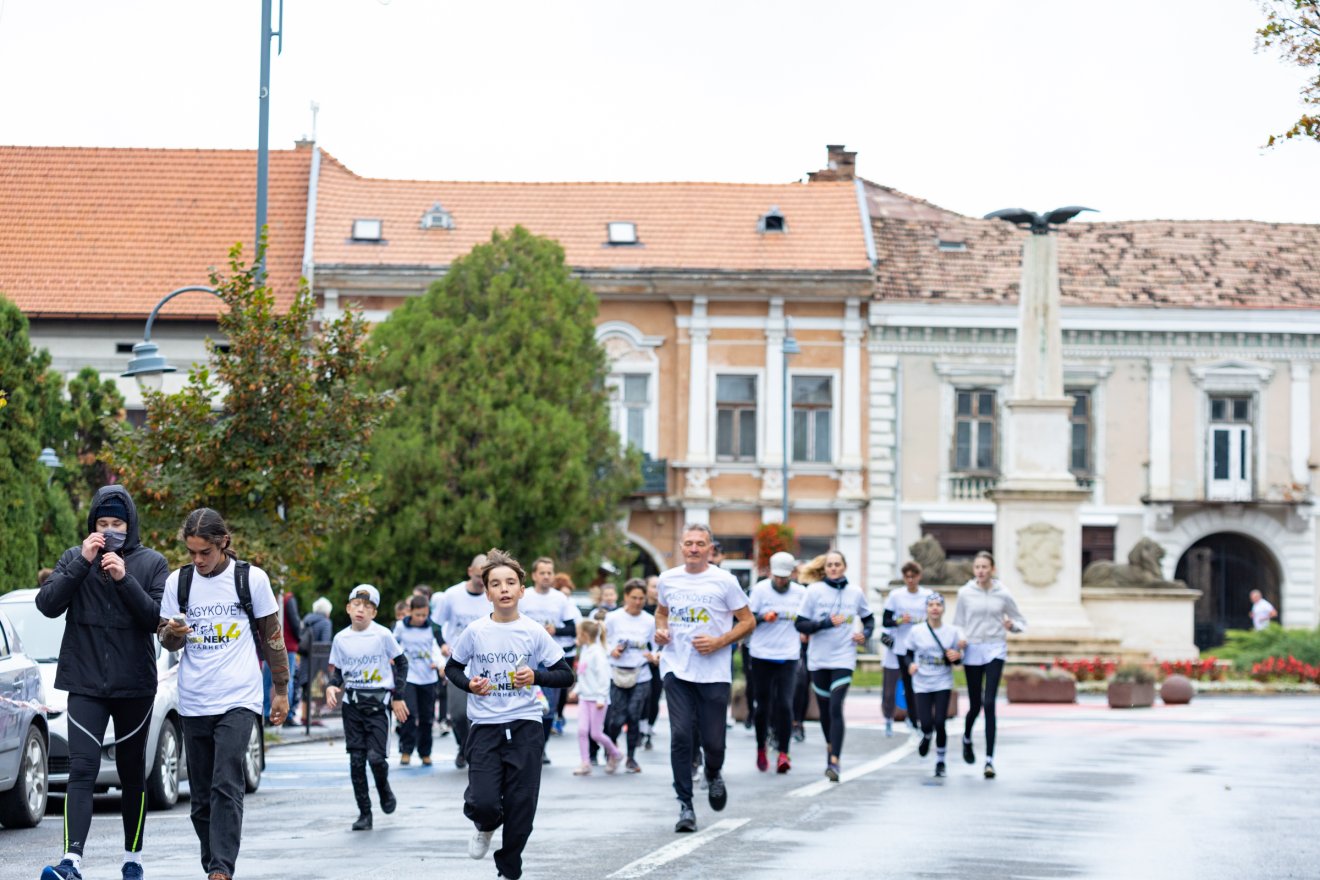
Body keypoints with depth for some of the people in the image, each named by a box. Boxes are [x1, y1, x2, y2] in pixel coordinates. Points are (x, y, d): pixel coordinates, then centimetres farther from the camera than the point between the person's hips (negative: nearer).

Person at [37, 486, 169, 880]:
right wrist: (82, 563, -15)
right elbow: (47, 604, -7)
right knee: (82, 770, -13)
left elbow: (158, 619, -8)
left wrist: (124, 579, -18)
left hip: (134, 685, 1)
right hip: (86, 684, 0)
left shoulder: (152, 563, 1)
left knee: (132, 773, 11)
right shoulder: (75, 559, 4)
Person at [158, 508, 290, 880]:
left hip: (238, 700, -3)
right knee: (201, 797, 7)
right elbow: (167, 641, 10)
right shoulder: (178, 581, 5)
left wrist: (281, 689, 8)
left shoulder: (252, 578, -1)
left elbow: (272, 636, 8)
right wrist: (172, 633, -14)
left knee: (226, 787, -17)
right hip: (193, 703, 3)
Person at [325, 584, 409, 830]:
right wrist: (332, 687, -7)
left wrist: (398, 697, 0)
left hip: (377, 701, -3)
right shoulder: (341, 638, 3)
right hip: (352, 703, 3)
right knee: (356, 759, 0)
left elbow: (401, 663, 4)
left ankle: (384, 789, 19)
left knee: (376, 756, -14)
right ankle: (364, 813, 9)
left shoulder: (382, 635, -5)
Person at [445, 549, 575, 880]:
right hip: (485, 727, 0)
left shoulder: (534, 632, -1)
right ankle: (485, 826, 22)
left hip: (525, 728, 0)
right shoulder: (475, 632, -1)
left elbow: (566, 675, 3)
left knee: (521, 808, 2)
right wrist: (469, 684, -8)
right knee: (484, 802, -15)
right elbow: (452, 668, 13)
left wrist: (536, 676, -16)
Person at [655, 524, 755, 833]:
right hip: (676, 669, 2)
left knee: (713, 740, 1)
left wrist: (719, 642, -12)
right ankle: (685, 806, -3)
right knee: (681, 736, -9)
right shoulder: (668, 579, 8)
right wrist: (660, 630, 4)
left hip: (714, 672, -2)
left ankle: (713, 776, 37)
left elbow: (747, 621, 2)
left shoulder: (724, 581, -2)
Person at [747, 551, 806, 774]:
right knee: (763, 704, 6)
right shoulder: (760, 589, -2)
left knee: (785, 703, -10)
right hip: (761, 654, -1)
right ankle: (761, 750, 23)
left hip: (788, 656, 1)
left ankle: (783, 753, -9)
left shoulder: (801, 593, 5)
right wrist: (763, 617, -19)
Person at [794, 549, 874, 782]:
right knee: (825, 710, 11)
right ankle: (831, 748, 35)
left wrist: (865, 634, 0)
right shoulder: (814, 591, -1)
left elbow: (869, 618, 21)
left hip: (843, 659, -1)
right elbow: (800, 624, -4)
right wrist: (825, 623, -17)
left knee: (836, 709, -15)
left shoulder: (855, 593, 4)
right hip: (818, 659, 1)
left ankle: (834, 762, -21)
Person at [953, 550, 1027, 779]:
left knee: (989, 704, -13)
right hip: (973, 651, 1)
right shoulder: (965, 593, 1)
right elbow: (958, 623, 10)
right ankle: (967, 739, 43)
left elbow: (1021, 622, 10)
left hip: (995, 650, -1)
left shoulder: (1003, 594, 0)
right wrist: (960, 638, -9)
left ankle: (990, 759, -12)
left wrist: (1012, 625, -12)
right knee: (975, 705, 8)